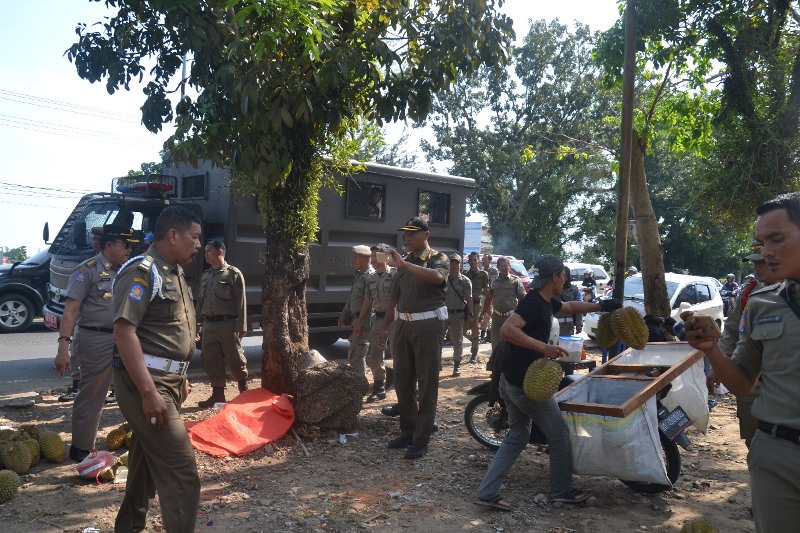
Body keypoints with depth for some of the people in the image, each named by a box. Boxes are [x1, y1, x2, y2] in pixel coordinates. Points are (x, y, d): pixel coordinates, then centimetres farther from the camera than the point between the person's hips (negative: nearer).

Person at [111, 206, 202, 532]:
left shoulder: (174, 273, 15)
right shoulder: (142, 271, -15)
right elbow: (124, 332, -23)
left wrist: (180, 377, 23)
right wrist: (149, 393, -27)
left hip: (166, 382, 10)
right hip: (146, 384, -10)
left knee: (148, 462, 20)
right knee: (181, 472, -10)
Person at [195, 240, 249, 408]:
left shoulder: (233, 274, -4)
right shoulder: (205, 276, 14)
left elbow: (241, 303, -8)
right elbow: (200, 303, 18)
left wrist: (241, 327, -13)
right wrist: (197, 326, 13)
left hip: (227, 324, -6)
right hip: (208, 325, 6)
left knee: (235, 359, 0)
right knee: (211, 361, 6)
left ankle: (244, 389, 19)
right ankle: (218, 393, 17)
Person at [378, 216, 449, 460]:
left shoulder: (438, 258, -4)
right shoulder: (404, 262, 14)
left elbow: (437, 277, -29)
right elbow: (394, 298, 18)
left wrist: (404, 264, -31)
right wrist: (384, 327, 15)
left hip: (427, 325, -6)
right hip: (403, 325, 7)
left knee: (427, 384, -2)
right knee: (403, 381, 11)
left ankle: (421, 439, 3)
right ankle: (407, 431, 23)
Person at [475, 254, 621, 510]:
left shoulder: (546, 301, 9)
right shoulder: (533, 302, -21)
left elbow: (570, 306, 31)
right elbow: (507, 330, -35)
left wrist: (600, 306, 32)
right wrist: (543, 347, -36)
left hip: (511, 381, 10)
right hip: (526, 383, -10)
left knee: (517, 436, 17)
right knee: (559, 435, 9)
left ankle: (487, 492, 13)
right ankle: (562, 490, 27)